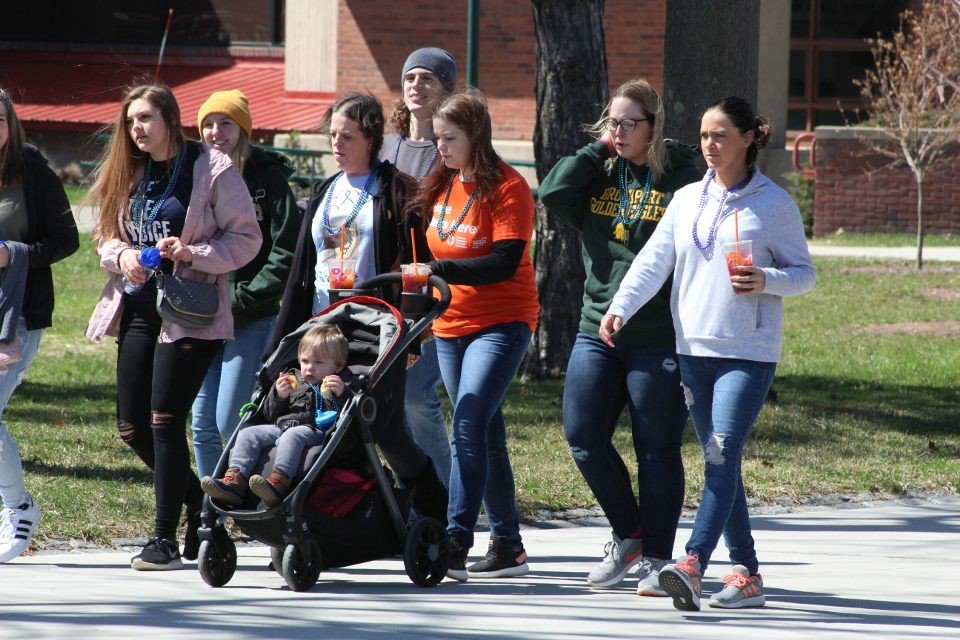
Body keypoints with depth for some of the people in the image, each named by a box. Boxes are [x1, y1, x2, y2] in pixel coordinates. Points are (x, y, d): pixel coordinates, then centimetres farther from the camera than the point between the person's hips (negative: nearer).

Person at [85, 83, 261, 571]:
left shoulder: (213, 170, -6)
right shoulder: (129, 175, 12)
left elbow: (246, 238, -7)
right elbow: (107, 237, 17)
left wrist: (193, 253, -21)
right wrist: (121, 255, -6)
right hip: (138, 309, 7)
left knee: (165, 421, -11)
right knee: (133, 427, 5)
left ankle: (166, 539, -5)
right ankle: (199, 502, 27)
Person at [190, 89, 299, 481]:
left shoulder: (267, 179, -5)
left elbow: (285, 253, -10)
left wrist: (242, 300, -13)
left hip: (252, 320, -5)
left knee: (230, 423, -9)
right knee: (203, 425, 6)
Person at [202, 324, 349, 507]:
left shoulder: (338, 387, 14)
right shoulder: (295, 381, 28)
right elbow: (270, 414, 23)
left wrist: (341, 395, -19)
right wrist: (278, 396, 4)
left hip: (314, 431, -6)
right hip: (280, 427, 6)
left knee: (292, 436, -38)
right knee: (248, 434, -13)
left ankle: (278, 482, -56)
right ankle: (234, 480, -29)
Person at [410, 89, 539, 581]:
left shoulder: (506, 188, -11)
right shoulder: (441, 187, 11)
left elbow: (505, 262, -21)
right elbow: (429, 250, 24)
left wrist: (439, 270, -27)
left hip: (501, 323, -8)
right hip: (450, 325, 8)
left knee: (469, 426, -20)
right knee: (485, 434, 11)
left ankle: (455, 541, -25)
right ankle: (507, 545, 17)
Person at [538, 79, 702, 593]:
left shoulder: (681, 175, -5)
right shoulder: (599, 174, 10)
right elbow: (554, 194, -6)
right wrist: (597, 150, -4)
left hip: (659, 338, -5)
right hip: (597, 332, 5)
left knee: (657, 449, 2)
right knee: (583, 437, 1)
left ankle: (656, 556, 11)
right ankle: (628, 534, 20)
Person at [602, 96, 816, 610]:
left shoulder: (773, 203, -1)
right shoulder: (687, 200, 11)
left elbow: (804, 273, 3)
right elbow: (653, 261, 4)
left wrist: (767, 281, -17)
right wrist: (619, 308, -11)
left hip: (749, 352, -5)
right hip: (695, 348, 5)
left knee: (722, 456, -17)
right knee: (719, 463, 7)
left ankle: (692, 564, -28)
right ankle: (745, 573, 12)